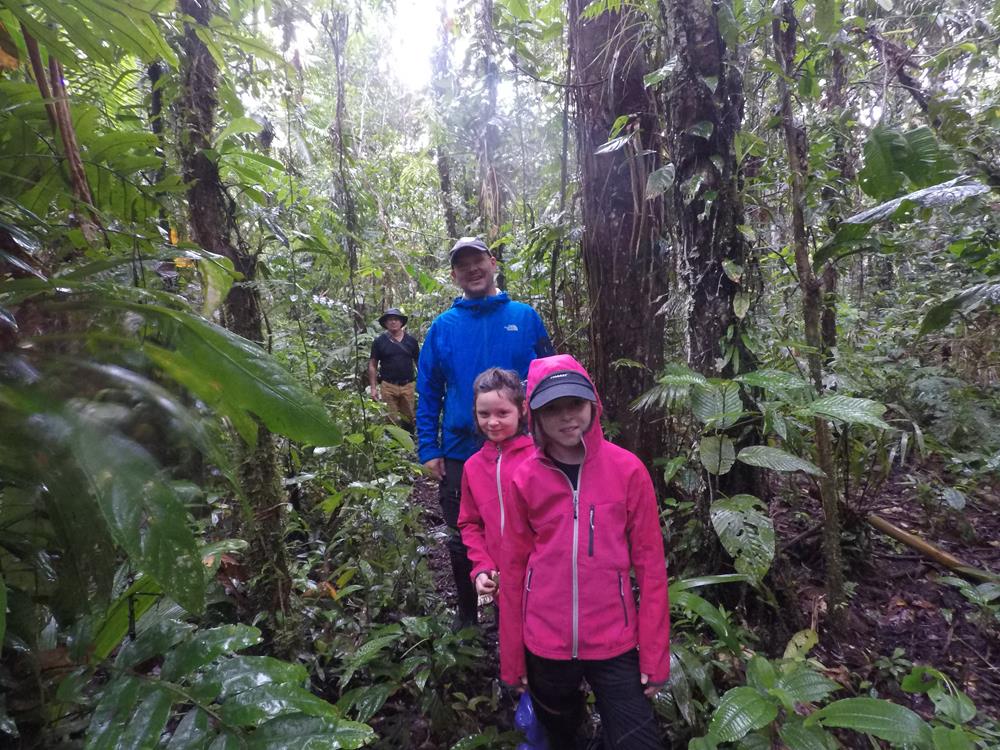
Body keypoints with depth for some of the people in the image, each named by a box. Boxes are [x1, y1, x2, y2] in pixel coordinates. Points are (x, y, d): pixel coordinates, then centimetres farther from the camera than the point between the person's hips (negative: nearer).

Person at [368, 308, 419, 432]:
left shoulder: (411, 341, 6)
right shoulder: (379, 341, 1)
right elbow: (372, 365, 3)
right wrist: (373, 387, -4)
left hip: (408, 386, 2)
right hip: (388, 386, -2)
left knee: (409, 419, 8)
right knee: (391, 420, 2)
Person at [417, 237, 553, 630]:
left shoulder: (524, 317, -1)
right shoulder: (443, 326, 1)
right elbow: (428, 393, 2)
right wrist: (428, 450, -4)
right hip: (459, 453, 1)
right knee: (462, 539, 16)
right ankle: (466, 612, 39)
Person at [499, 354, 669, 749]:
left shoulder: (627, 469, -9)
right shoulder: (525, 480, -7)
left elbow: (650, 563, -6)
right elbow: (513, 570, -2)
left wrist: (655, 653, -5)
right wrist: (511, 657, 3)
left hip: (615, 644, -1)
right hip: (545, 646, 2)